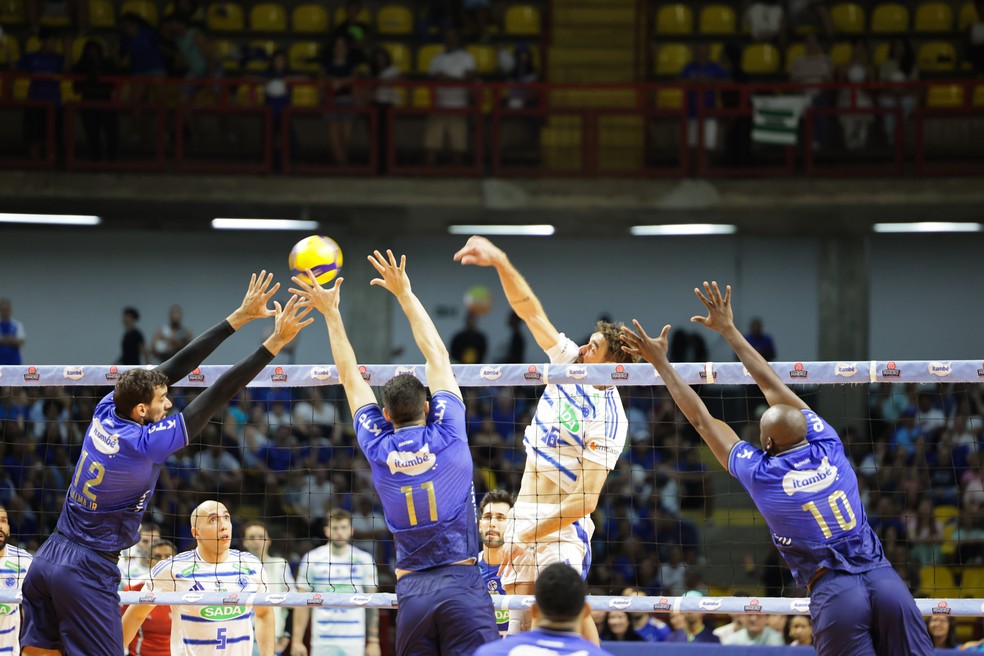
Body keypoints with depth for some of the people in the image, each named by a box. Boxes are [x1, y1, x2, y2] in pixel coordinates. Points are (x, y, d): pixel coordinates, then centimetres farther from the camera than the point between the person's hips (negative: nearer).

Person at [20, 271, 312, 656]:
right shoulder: (145, 443, -18)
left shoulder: (107, 411, 0)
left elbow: (174, 367, 3)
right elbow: (216, 397, -18)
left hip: (47, 561, 8)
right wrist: (276, 343, -17)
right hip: (87, 571, -8)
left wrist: (239, 317, 3)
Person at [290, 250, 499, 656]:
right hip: (461, 583, -2)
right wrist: (405, 294, 18)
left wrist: (331, 313, 26)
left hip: (412, 591, 2)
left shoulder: (378, 447, 5)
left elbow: (350, 377, 18)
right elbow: (437, 356, 11)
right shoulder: (446, 434, 1)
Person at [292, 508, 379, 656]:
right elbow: (302, 604, 3)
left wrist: (373, 641, 0)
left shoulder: (364, 560, 4)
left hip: (354, 643, 0)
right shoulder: (312, 559, 3)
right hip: (322, 642, 0)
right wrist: (297, 641, -3)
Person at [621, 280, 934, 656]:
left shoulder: (760, 474, 1)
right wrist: (729, 330, 29)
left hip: (832, 592, -3)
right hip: (884, 578, 3)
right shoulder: (828, 448, 9)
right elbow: (773, 387, 19)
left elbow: (701, 420, 12)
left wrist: (660, 362, 20)